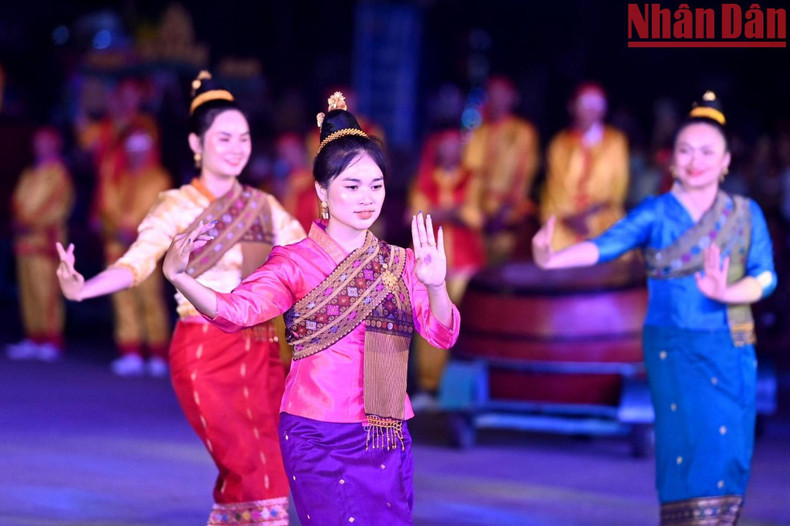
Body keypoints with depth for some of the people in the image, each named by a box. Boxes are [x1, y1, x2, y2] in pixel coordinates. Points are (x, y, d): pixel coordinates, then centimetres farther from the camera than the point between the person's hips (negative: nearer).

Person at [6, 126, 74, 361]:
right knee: (28, 291, 5)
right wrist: (19, 220, 0)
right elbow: (19, 200, 20)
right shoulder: (30, 174, 21)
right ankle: (34, 340, 7)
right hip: (25, 239, 8)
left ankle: (52, 342, -11)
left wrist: (34, 223, -14)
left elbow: (59, 203, -9)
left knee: (46, 291, -10)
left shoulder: (57, 172, -1)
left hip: (44, 238, -8)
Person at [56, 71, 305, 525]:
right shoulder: (178, 207, -4)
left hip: (261, 350, 5)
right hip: (204, 353, -5)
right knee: (256, 473, -11)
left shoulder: (264, 207, 10)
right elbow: (137, 262, -18)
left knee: (261, 471, 3)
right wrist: (82, 289, -36)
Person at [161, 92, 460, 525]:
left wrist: (435, 286, -28)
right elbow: (236, 309, -18)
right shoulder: (297, 263, -3)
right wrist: (177, 275, -37)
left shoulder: (401, 264, 8)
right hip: (318, 440, -4)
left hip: (388, 441, 4)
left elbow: (442, 334, -5)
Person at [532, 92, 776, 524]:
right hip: (674, 349, -2)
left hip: (732, 351, 2)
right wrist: (552, 259, -34)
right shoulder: (656, 213, -2)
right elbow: (604, 246, -15)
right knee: (690, 445, -9)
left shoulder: (746, 214, 5)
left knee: (728, 453, -1)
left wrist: (726, 293, -23)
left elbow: (765, 275, -2)